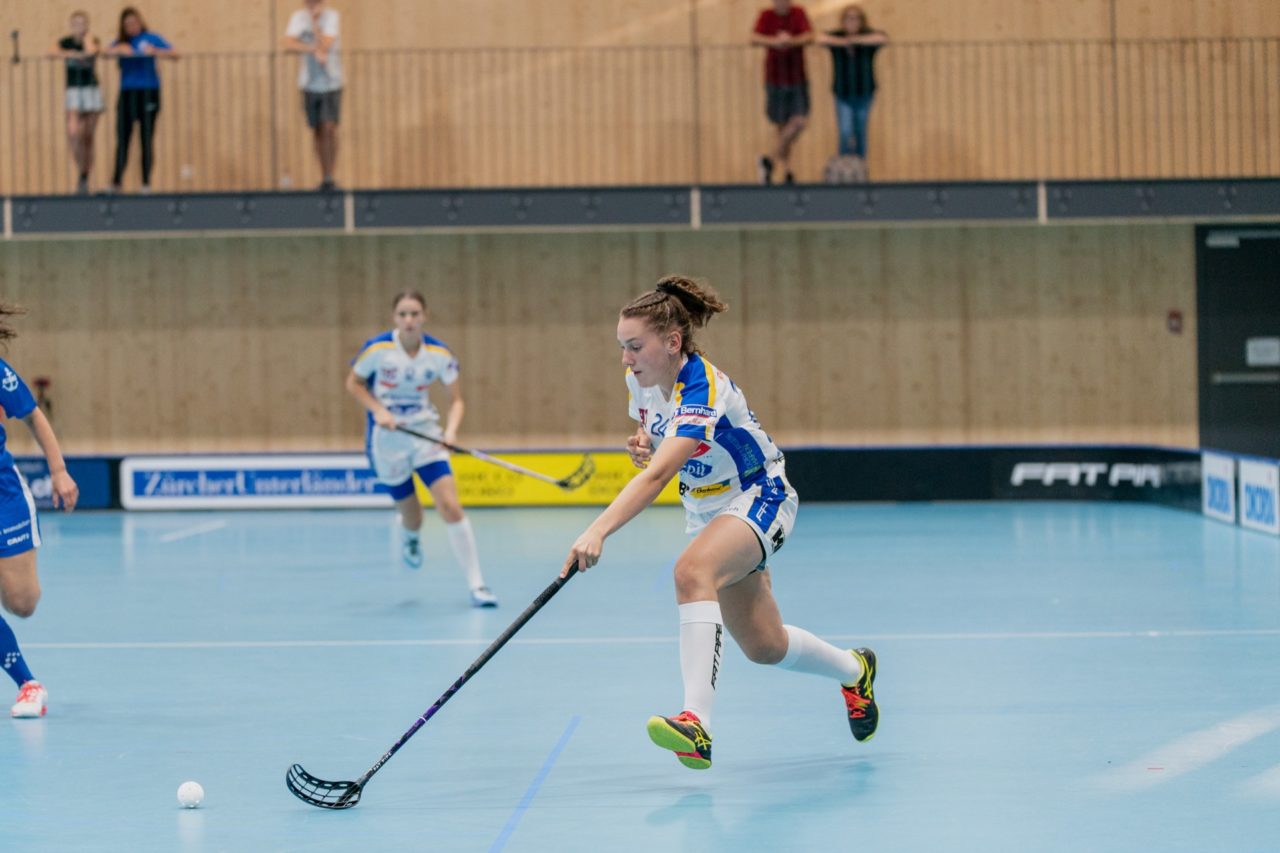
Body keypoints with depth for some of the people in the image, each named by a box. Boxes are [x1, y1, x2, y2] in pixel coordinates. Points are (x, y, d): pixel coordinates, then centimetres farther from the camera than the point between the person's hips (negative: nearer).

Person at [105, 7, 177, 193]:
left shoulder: (152, 38, 4)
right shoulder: (121, 42, 12)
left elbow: (175, 54, -6)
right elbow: (107, 52, -6)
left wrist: (155, 51, -22)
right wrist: (118, 50, -26)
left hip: (148, 92, -2)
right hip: (127, 92, 2)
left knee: (146, 138, -2)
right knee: (123, 138, -2)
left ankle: (146, 182, 0)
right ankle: (116, 183, -2)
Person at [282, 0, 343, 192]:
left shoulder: (331, 16, -8)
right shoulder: (298, 17, -1)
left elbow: (325, 46, -20)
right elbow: (289, 44, -14)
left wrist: (314, 21, -19)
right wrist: (314, 49, -24)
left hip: (331, 83, -3)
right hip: (310, 84, 3)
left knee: (329, 128, -14)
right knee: (318, 132, 6)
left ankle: (329, 178, -12)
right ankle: (324, 177, 15)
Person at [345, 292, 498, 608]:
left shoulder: (439, 354, -8)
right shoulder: (377, 348, -13)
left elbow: (456, 399, 0)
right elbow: (353, 384, 1)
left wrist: (451, 430, -19)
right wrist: (379, 411, -15)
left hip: (425, 434, 1)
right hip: (387, 439, -1)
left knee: (450, 505, -15)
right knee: (412, 516, 7)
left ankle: (476, 584, -9)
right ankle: (408, 536, 49)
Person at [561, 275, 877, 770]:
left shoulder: (702, 391, -33)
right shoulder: (643, 382, -8)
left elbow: (656, 476, -47)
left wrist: (598, 532, -59)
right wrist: (644, 442, -8)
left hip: (759, 500, -9)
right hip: (708, 511, 9)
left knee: (692, 572, -38)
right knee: (765, 647, 14)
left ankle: (697, 723, -46)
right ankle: (855, 670, 45)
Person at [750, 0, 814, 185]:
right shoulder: (767, 16, -3)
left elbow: (809, 37, -13)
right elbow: (755, 39, -17)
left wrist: (792, 41, -32)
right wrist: (774, 41, -35)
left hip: (798, 80, 1)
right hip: (775, 79, -1)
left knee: (800, 121, -11)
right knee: (781, 125, 3)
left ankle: (771, 159, 2)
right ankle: (785, 168, 12)